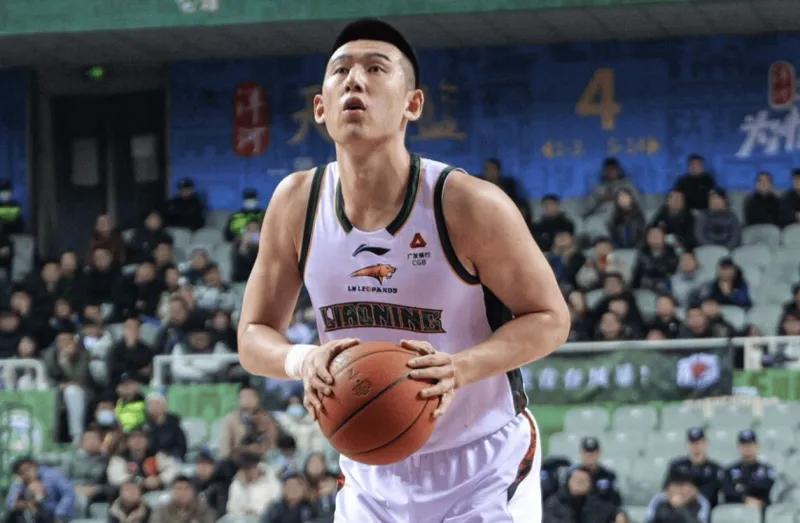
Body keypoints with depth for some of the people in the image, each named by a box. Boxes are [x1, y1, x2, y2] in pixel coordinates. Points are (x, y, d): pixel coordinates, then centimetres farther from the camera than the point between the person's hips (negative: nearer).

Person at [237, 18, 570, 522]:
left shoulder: (470, 205, -19)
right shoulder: (297, 202, -7)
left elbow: (550, 319, -10)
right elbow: (254, 335, 1)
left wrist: (462, 368, -28)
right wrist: (305, 360, -23)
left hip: (485, 477, -4)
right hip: (372, 477, 4)